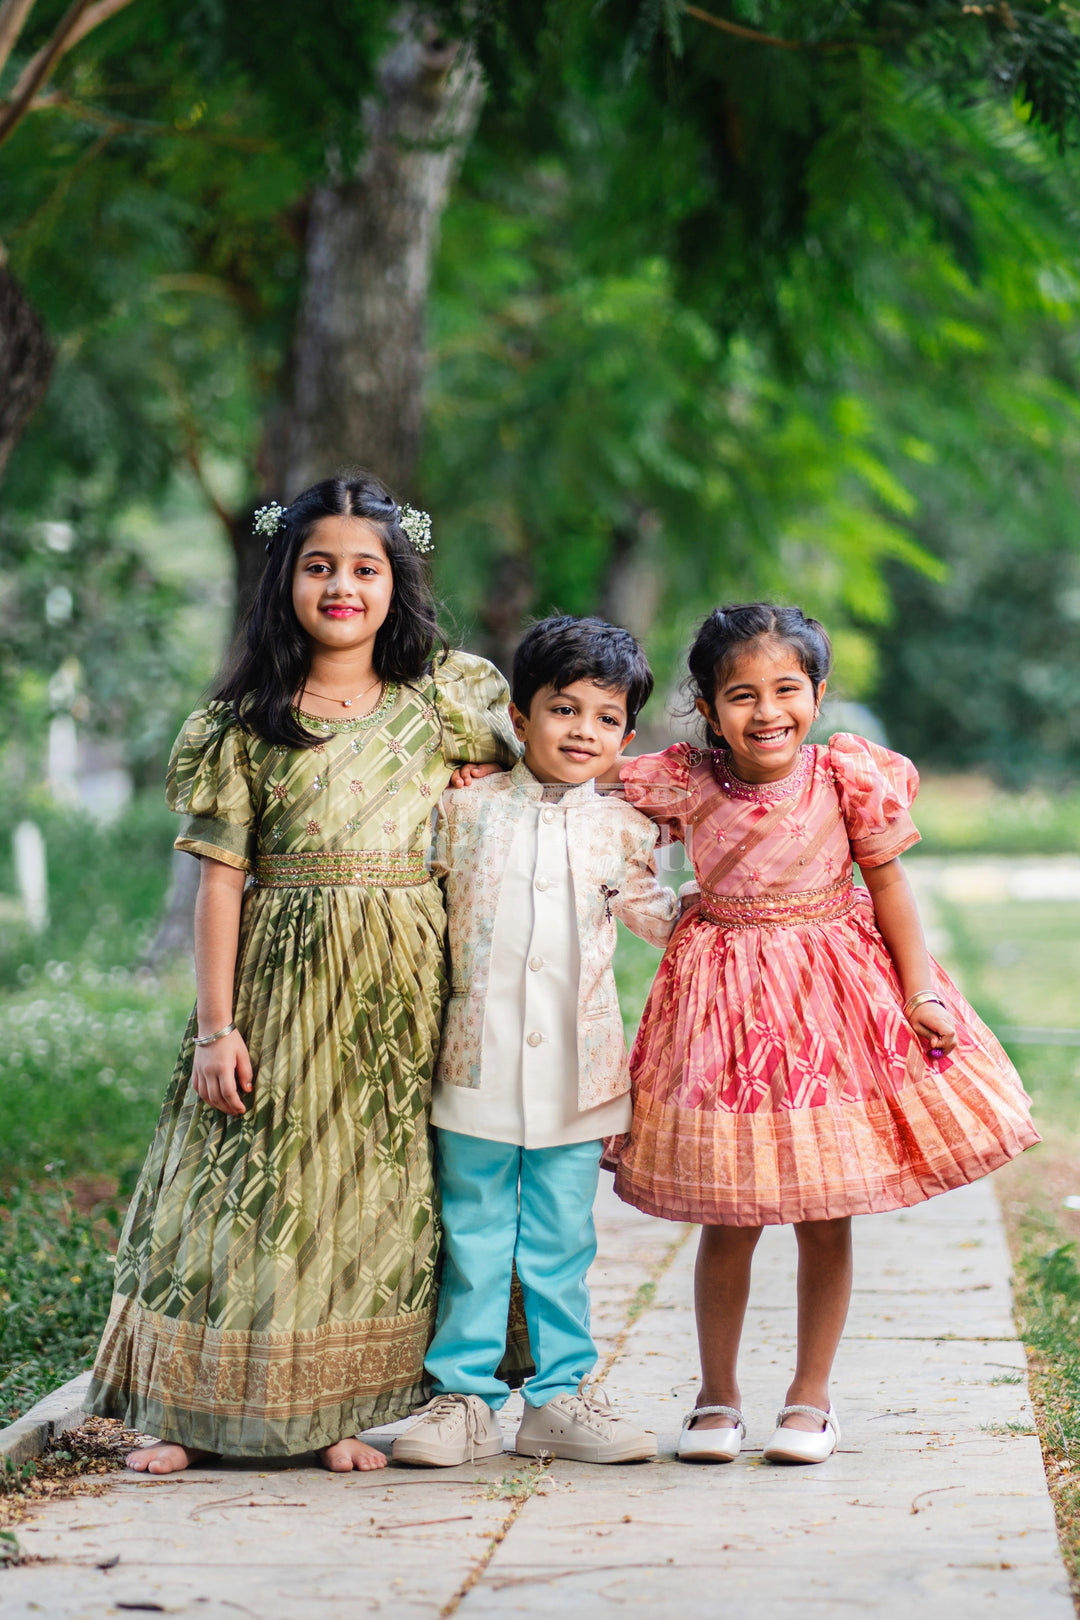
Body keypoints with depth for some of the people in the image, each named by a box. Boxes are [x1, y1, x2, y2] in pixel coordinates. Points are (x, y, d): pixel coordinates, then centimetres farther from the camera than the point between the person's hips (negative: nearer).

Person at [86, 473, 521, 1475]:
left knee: (382, 1182, 4)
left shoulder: (448, 698, 6)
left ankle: (349, 1405, 14)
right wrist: (215, 1025, -7)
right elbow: (220, 878, -2)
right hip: (283, 978, -2)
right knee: (260, 1179, 0)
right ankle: (191, 1408, 9)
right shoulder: (245, 723, 1)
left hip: (404, 983, 2)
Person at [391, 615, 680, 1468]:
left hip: (577, 1077, 1)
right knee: (474, 1243, 6)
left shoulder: (621, 830, 5)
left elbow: (656, 914, 18)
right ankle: (466, 1397, 14)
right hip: (478, 1068, -1)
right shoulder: (466, 808, 2)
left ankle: (558, 1395, 18)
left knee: (560, 1246, 9)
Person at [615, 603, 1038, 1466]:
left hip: (833, 997, 0)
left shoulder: (850, 775, -9)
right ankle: (718, 1396, 22)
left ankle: (811, 1397, 21)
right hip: (726, 1005, 0)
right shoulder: (683, 783, -9)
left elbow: (888, 885, 0)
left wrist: (920, 993, -2)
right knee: (727, 1221, 5)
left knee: (826, 1220, 6)